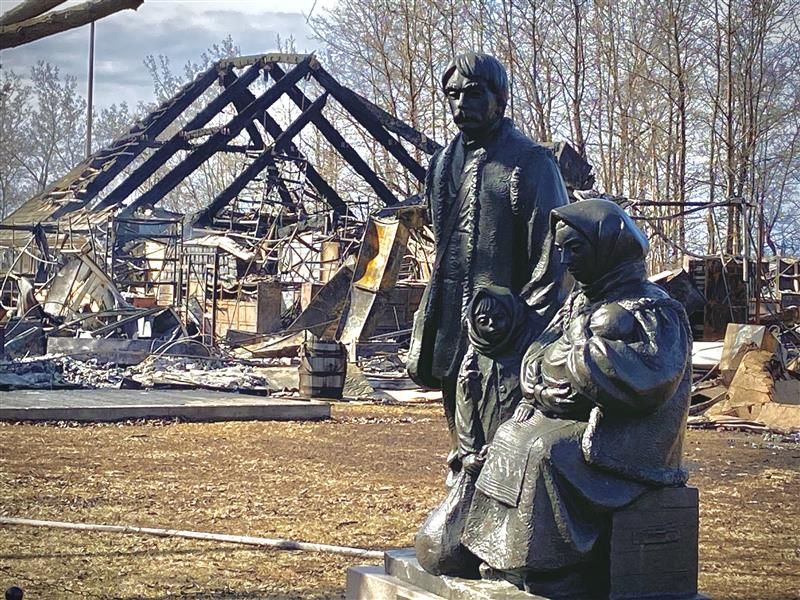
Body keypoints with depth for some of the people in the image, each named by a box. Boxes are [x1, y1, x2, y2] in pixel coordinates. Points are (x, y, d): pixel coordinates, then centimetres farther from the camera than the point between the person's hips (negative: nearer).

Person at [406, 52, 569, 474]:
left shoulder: (530, 164, -7)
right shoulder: (443, 163, 14)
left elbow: (550, 262, -10)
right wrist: (425, 336, 16)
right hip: (452, 333, 7)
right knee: (463, 458, 13)